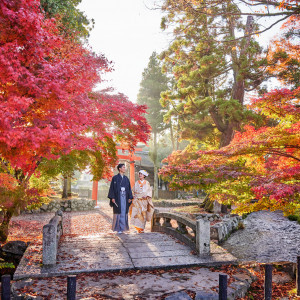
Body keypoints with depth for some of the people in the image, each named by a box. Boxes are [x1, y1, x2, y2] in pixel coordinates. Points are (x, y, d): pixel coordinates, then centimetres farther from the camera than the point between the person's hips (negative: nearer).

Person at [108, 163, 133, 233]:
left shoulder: (126, 178, 12)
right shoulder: (115, 178, -2)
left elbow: (129, 188, 13)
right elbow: (112, 188, -5)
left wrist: (130, 197, 5)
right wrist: (112, 197, -13)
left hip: (125, 197, 5)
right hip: (117, 197, -5)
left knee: (124, 212, 5)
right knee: (118, 212, -2)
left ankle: (122, 227, 12)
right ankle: (117, 228, 5)